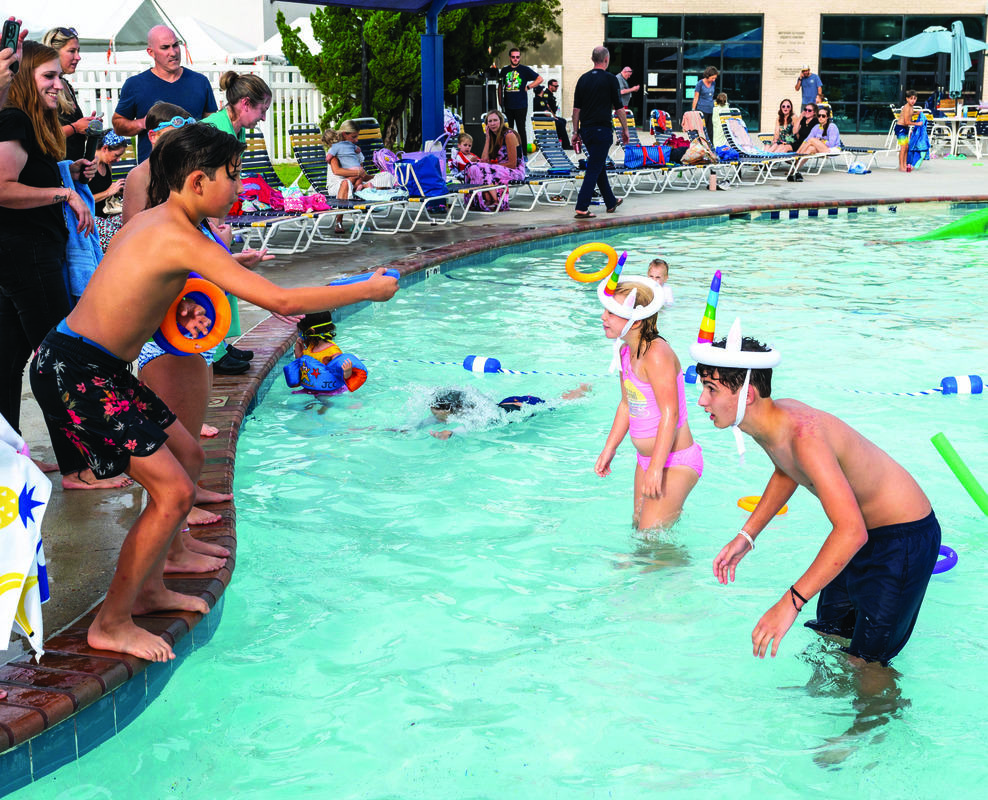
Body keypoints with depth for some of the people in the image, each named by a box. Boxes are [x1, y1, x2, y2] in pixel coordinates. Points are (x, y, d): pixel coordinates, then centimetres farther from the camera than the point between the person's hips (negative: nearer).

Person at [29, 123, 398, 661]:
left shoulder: (152, 221, 9)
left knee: (188, 456, 18)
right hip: (74, 374, -10)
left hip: (99, 369, 10)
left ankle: (148, 588, 27)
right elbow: (281, 301, -23)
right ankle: (110, 625, 2)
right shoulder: (179, 239, -21)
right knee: (173, 491, -10)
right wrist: (367, 290, -13)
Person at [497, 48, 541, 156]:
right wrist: (500, 101, 13)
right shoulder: (504, 70, 11)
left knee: (521, 130, -3)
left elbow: (540, 79, 4)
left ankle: (524, 154, 2)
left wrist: (528, 87, -3)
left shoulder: (525, 70, 2)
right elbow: (500, 86, 19)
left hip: (521, 106, -3)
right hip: (508, 106, 3)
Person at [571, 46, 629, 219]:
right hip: (602, 129, -6)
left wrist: (576, 132, 12)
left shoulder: (583, 79, 8)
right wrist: (625, 129, 6)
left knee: (599, 166, 18)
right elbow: (619, 108, -4)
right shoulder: (610, 79, -7)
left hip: (585, 129, 6)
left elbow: (576, 108, 7)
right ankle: (581, 208, -13)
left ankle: (611, 202, 31)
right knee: (594, 169, -6)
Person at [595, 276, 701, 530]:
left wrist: (656, 468, -30)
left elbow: (670, 414, -27)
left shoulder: (657, 353, -23)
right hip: (646, 458, 9)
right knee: (638, 524, 17)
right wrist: (608, 450, 19)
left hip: (676, 461, -9)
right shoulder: (625, 351, 5)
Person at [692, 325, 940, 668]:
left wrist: (790, 602, -45)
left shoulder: (803, 435, -36)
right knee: (828, 634, 21)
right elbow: (785, 473, 17)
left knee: (865, 662, -3)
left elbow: (851, 531, -44)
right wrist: (746, 535, 10)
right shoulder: (774, 415, -8)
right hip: (859, 528, 9)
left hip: (904, 537, -9)